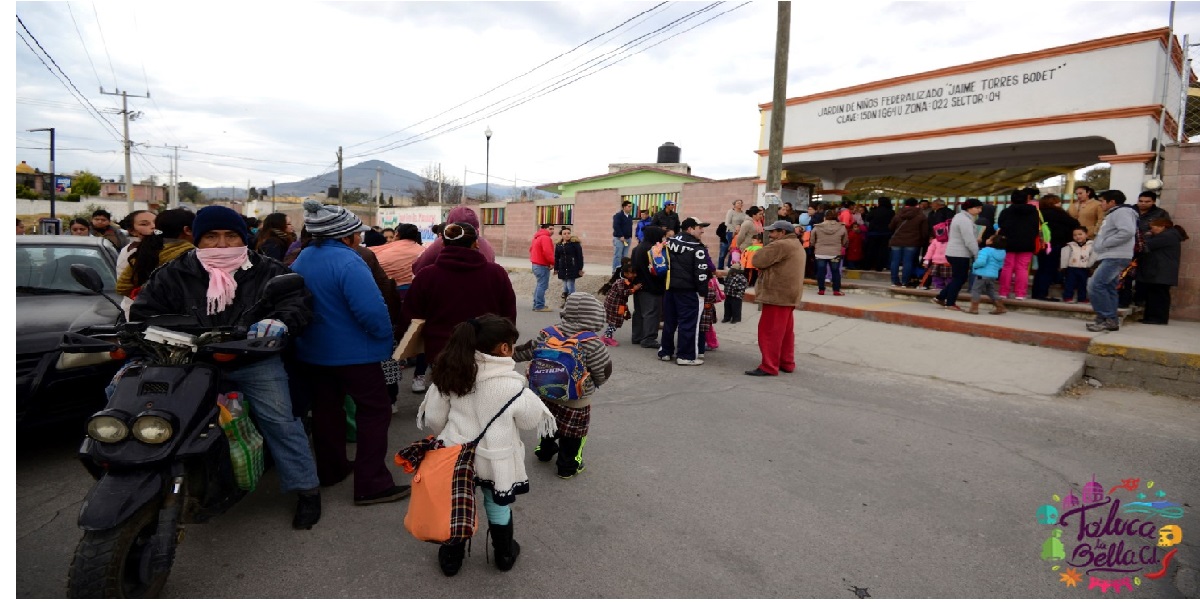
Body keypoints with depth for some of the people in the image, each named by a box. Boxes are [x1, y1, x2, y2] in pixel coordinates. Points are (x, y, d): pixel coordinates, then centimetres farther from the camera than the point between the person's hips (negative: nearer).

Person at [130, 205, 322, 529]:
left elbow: (298, 302, -5)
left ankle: (306, 488, 3)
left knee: (280, 421, -9)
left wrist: (281, 322, -27)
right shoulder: (173, 275, 8)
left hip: (254, 360, -3)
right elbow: (143, 314, 9)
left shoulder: (267, 271, 4)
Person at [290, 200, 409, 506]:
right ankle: (371, 484, 1)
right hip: (353, 352, -8)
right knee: (374, 411, 0)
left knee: (326, 409, 20)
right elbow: (372, 309, -30)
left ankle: (330, 470, 35)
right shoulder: (347, 262, -22)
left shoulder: (302, 259, 6)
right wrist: (384, 336, -14)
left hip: (312, 351, 9)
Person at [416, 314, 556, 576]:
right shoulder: (511, 384, -23)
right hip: (495, 459, -2)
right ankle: (504, 555, 40)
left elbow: (433, 417, -1)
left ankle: (451, 557, 39)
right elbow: (531, 420, -9)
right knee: (498, 506, 20)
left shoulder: (450, 372, -11)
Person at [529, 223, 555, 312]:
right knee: (542, 285, -8)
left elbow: (531, 249, 24)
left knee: (540, 285, 17)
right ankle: (540, 306, -8)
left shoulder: (537, 237, 19)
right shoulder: (545, 238, -15)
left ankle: (536, 304, 21)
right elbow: (547, 252, -24)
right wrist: (552, 263, -15)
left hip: (536, 264, 11)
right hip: (542, 266, -11)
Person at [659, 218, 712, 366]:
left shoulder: (670, 242, 10)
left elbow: (664, 264, 17)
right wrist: (703, 291, -8)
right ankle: (686, 356, 2)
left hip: (670, 287, 7)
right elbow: (701, 272, -16)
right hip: (688, 290, -7)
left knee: (669, 320, 14)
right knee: (689, 323, -1)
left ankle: (665, 352, 23)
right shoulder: (697, 248, -13)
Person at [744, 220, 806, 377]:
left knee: (769, 331, -7)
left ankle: (769, 366, -6)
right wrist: (765, 267, 7)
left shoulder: (780, 245, -15)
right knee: (785, 331, 14)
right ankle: (787, 363, 20)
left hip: (777, 294, -10)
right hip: (788, 294, 10)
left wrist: (763, 250, 3)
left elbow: (758, 260, -17)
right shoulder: (796, 245, 20)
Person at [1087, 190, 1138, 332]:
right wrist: (1099, 244, 8)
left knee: (1095, 286, -17)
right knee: (1108, 288, 9)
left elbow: (1128, 232, -23)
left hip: (1115, 257, -11)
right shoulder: (1113, 214, 25)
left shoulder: (1121, 212, -8)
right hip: (1110, 257, 11)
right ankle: (1110, 320, 10)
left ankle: (1107, 319, -14)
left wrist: (1105, 243, -19)